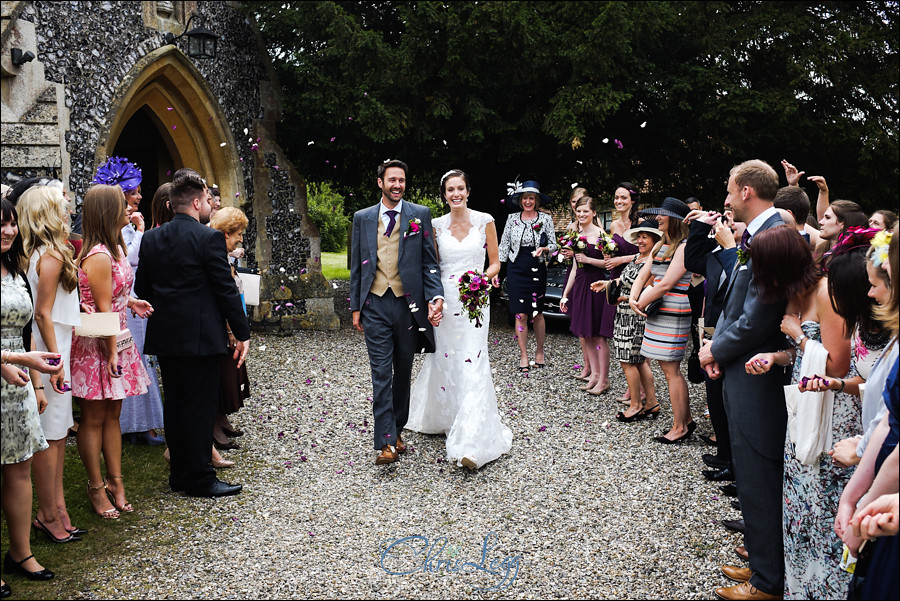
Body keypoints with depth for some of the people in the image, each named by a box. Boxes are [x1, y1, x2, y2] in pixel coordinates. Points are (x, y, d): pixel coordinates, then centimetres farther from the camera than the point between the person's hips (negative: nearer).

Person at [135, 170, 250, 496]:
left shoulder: (151, 238, 6)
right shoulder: (209, 237, -13)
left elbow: (141, 288, 10)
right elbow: (226, 289, -13)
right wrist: (242, 333, -6)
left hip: (164, 336, 7)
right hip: (201, 337, -7)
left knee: (174, 403, 14)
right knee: (199, 406, 1)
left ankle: (179, 474, 24)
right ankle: (200, 478, 8)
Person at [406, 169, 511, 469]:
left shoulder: (485, 221, 1)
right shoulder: (437, 225, 6)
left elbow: (495, 263, 6)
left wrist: (483, 278, -14)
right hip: (444, 300, 3)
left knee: (471, 364, -11)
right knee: (443, 360, 9)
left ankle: (471, 443, -13)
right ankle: (443, 418, 34)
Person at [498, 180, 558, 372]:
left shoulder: (545, 218, 4)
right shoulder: (512, 219, 6)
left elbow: (553, 245, 6)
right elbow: (504, 245, 9)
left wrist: (544, 249, -16)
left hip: (537, 270, 0)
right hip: (516, 269, 0)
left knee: (537, 313, 5)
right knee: (521, 314, -2)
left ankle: (539, 351, 23)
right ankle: (523, 355, 8)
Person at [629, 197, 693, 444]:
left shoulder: (684, 247, -12)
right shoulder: (660, 245, 15)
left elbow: (665, 284, -19)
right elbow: (643, 276, 16)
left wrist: (641, 303, -10)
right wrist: (633, 299, -2)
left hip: (673, 314, -9)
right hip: (656, 312, 9)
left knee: (671, 369, -4)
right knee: (670, 367, 13)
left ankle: (679, 427, 5)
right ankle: (687, 420, 23)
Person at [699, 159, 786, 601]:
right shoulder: (754, 236, 10)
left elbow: (757, 319, -24)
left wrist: (717, 350, -9)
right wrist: (716, 342, 2)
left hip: (756, 380, -10)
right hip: (742, 373, 10)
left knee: (757, 478, 2)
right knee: (753, 474, 20)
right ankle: (762, 559, 36)